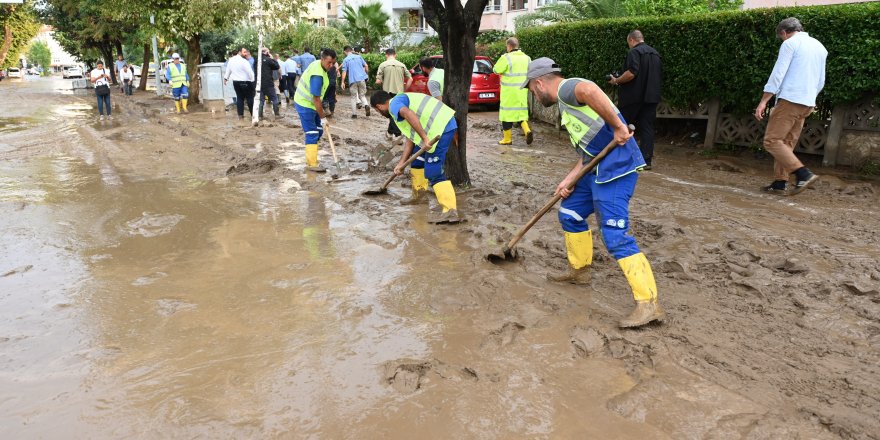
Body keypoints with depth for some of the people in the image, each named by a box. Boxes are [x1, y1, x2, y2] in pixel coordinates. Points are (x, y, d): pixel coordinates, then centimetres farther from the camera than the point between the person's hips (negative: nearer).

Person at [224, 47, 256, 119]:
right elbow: (250, 72, -16)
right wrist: (253, 80, -4)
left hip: (235, 81, 7)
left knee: (239, 98, 11)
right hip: (245, 82, -7)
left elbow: (228, 70, 16)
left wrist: (226, 78, 28)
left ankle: (240, 115, 8)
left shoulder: (231, 60, 6)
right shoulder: (244, 61, -16)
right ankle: (253, 114, 1)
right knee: (250, 98, 0)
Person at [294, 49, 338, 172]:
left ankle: (311, 159, 20)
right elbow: (316, 99, -28)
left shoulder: (318, 64, 1)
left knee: (318, 131, 12)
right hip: (305, 104, -10)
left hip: (309, 102, 10)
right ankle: (312, 164, -6)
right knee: (312, 133, -9)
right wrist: (323, 118, -22)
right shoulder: (317, 75, -30)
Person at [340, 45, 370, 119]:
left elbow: (344, 71, -5)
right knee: (362, 95, 14)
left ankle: (354, 114, 5)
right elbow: (366, 66, 10)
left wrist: (343, 82, -2)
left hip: (353, 80, -3)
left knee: (354, 97, 7)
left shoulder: (346, 59, 0)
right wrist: (367, 74, 23)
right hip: (362, 78, 3)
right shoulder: (359, 56, 10)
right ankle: (366, 105, -15)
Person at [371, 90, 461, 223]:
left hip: (441, 128, -10)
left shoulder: (394, 104, -4)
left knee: (434, 173, -10)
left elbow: (408, 114, -29)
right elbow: (410, 138, 26)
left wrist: (424, 138, -29)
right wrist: (401, 163, 25)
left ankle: (451, 211, -17)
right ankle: (418, 194, 39)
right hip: (446, 124, 10)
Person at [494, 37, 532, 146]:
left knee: (507, 112, 4)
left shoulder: (506, 58, -12)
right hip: (523, 90, 6)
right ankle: (527, 130, -7)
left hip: (509, 91, -5)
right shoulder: (527, 58, 7)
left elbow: (496, 70, -7)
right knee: (521, 111, 15)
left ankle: (507, 138, 9)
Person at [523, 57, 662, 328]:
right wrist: (570, 179, 9)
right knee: (570, 214, 22)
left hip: (615, 168, -10)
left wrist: (618, 126, -28)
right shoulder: (566, 104, 23)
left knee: (615, 236, -13)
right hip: (599, 169, 10)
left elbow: (590, 90, -33)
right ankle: (579, 272, 38)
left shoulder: (566, 88, -7)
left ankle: (649, 305, -11)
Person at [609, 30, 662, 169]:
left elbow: (631, 73, -22)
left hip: (634, 97, -7)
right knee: (647, 128, 5)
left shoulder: (634, 52, -10)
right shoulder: (655, 53, 15)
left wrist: (616, 80, -8)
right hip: (652, 97, 7)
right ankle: (647, 160, 2)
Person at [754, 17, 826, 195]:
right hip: (807, 104, 8)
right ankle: (780, 182, 7)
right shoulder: (819, 47, 20)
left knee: (772, 141, -8)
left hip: (790, 100, -8)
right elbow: (821, 82, 23)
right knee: (787, 144, 11)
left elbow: (778, 74, -13)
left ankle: (804, 174, -17)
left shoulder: (790, 43, -4)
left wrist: (763, 101, -14)